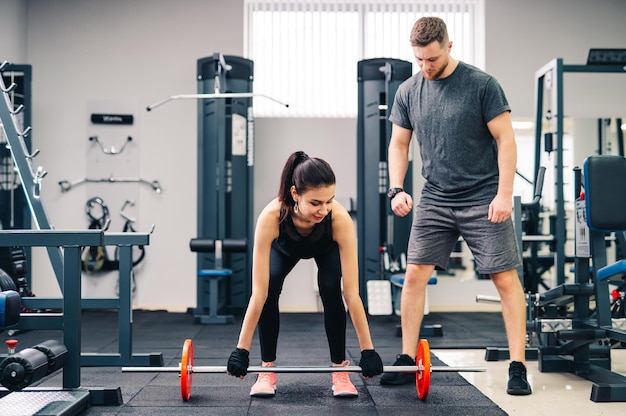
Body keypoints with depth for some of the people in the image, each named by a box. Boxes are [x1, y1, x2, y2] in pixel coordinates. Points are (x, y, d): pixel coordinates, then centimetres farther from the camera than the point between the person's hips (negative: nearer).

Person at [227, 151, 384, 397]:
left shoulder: (340, 219, -43)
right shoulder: (271, 217, -44)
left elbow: (351, 292, -37)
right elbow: (259, 292, -40)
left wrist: (368, 349, -34)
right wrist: (241, 350, -38)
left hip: (326, 249, 0)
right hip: (284, 248, 0)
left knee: (330, 289, -24)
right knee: (269, 289, -23)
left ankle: (340, 369, -6)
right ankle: (267, 369, -6)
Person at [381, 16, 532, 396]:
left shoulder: (482, 85, -9)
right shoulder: (408, 92, 3)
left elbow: (506, 140, -9)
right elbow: (399, 143, 10)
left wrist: (504, 194, -15)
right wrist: (397, 189, -3)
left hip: (484, 200, -4)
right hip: (436, 200, 4)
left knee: (506, 279, -5)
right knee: (415, 274, 0)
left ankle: (518, 368, 2)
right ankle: (407, 361, 11)